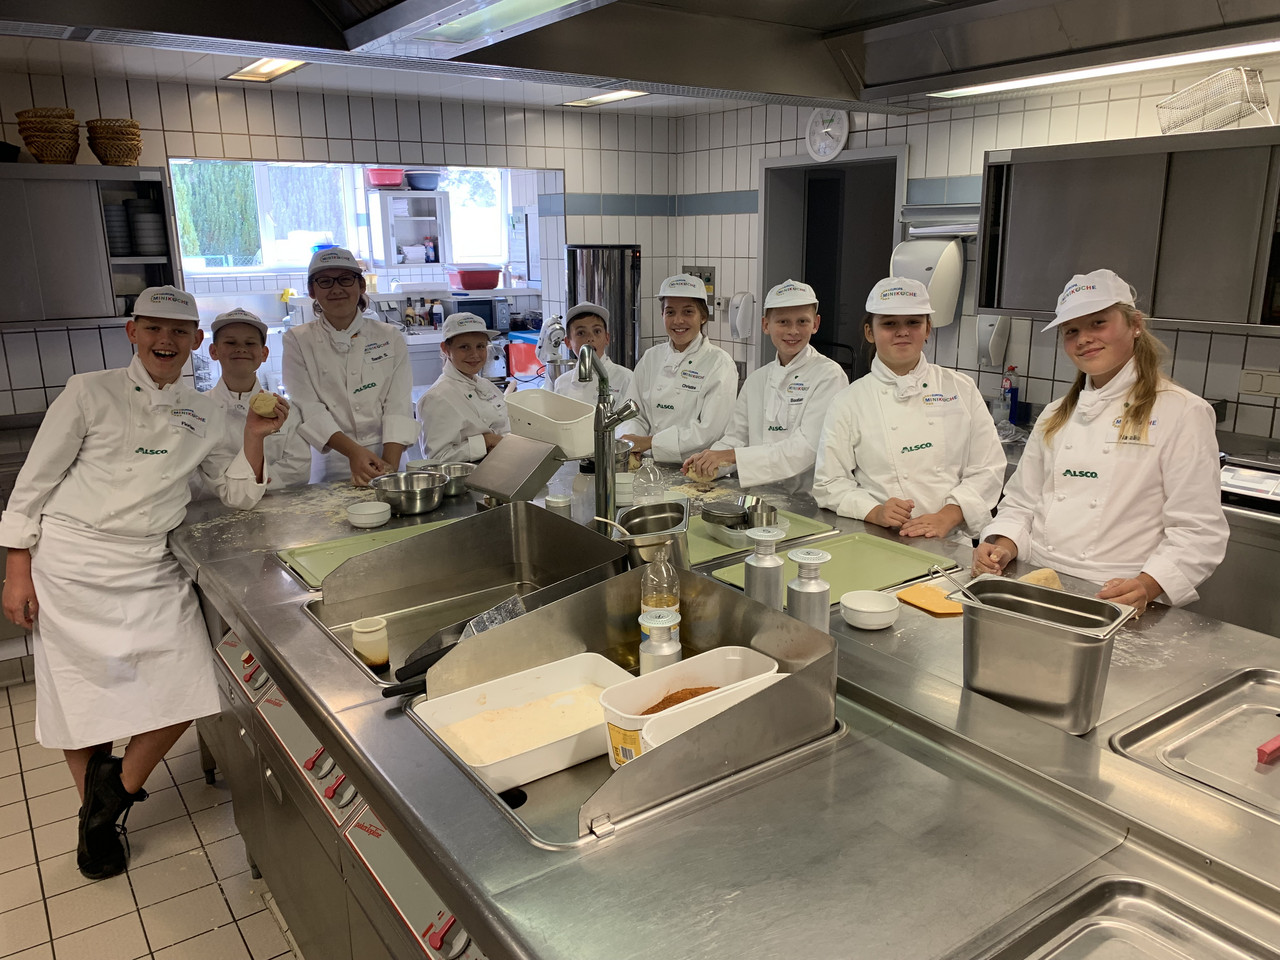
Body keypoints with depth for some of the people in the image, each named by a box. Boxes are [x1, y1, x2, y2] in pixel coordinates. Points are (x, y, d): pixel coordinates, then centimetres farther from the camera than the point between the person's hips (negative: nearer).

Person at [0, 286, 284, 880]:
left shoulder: (203, 414, 8)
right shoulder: (91, 393, -3)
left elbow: (238, 495, 10)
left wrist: (254, 438, -6)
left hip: (149, 570, 3)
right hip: (71, 566, -3)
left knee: (184, 692, -6)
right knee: (81, 701, 6)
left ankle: (117, 789, 23)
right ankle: (96, 818, 31)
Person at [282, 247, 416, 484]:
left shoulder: (390, 338, 7)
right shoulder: (298, 340, 5)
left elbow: (398, 405, -1)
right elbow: (309, 409, -5)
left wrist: (390, 465, -16)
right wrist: (354, 452, -19)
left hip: (386, 457, 1)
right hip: (330, 466, -1)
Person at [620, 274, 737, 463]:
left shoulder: (720, 363, -4)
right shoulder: (650, 358, 12)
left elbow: (710, 430, -12)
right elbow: (635, 414, 11)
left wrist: (648, 442, -15)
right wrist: (629, 444, -11)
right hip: (655, 468, 6)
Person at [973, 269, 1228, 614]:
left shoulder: (1183, 413, -1)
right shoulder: (1057, 415, 15)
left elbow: (1199, 531, -5)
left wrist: (1146, 586, -19)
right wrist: (1002, 544, -2)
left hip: (1114, 601, -3)